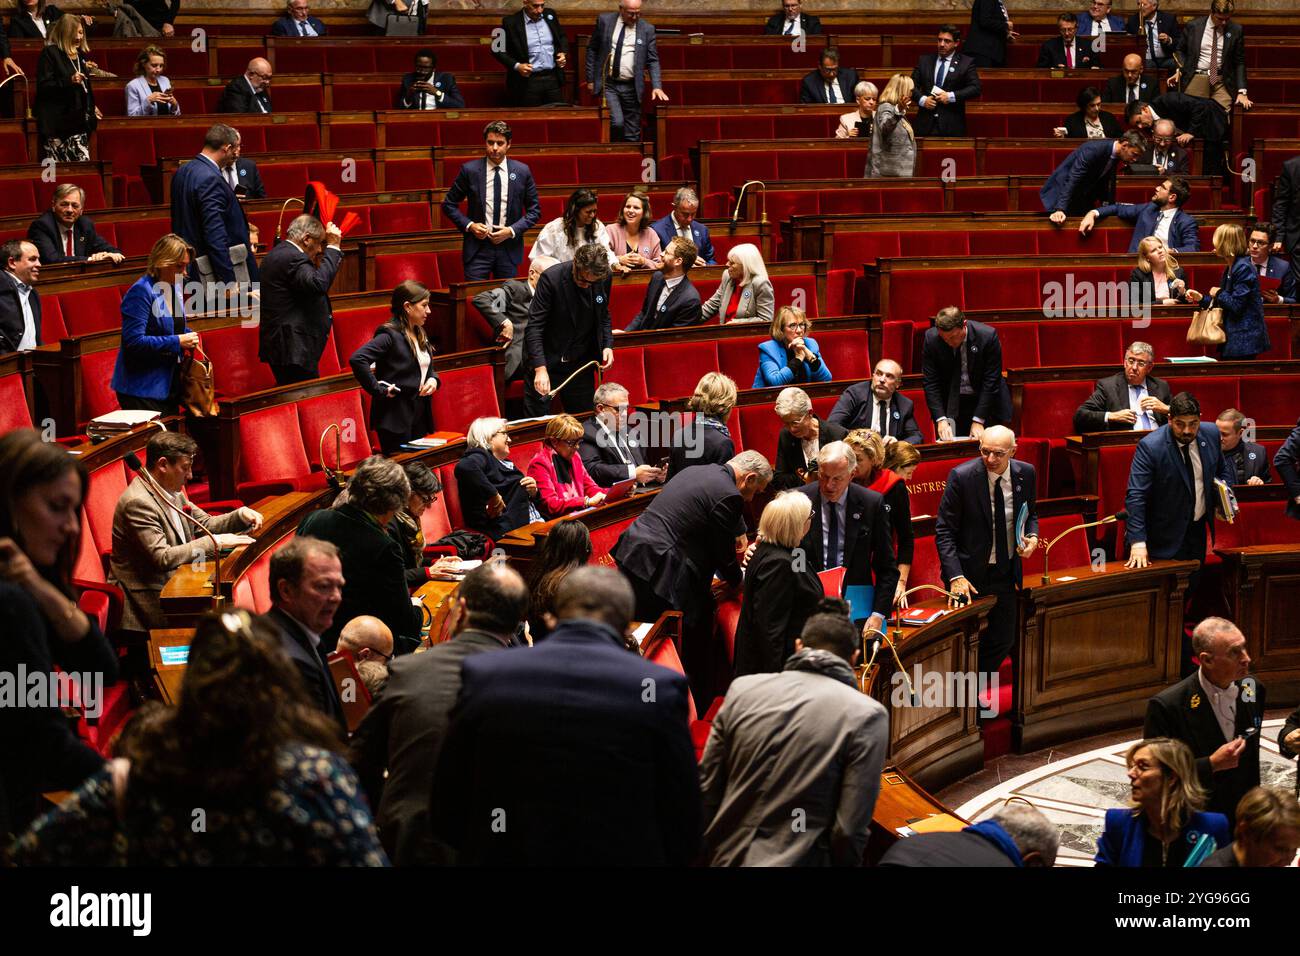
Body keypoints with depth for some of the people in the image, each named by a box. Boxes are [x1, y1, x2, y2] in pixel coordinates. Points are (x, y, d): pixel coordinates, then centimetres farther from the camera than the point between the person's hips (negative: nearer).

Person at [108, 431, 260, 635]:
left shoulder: (171, 492, 8)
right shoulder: (138, 503, -21)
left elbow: (205, 523, 19)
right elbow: (162, 558, -26)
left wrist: (240, 515, 0)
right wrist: (213, 542, -22)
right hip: (149, 601, -9)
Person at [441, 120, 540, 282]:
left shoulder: (522, 172, 2)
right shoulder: (469, 170, -1)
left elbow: (534, 211, 8)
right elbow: (449, 204, 7)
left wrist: (512, 231, -7)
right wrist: (469, 225, -8)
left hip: (509, 249, 1)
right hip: (477, 248, -1)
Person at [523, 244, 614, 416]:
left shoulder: (604, 279, -5)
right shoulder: (551, 278, -20)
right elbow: (534, 326, -21)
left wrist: (608, 344, -3)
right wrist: (540, 368, -30)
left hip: (581, 363, 4)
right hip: (546, 361, -4)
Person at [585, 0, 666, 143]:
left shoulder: (647, 29, 1)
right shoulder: (604, 21, 1)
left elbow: (653, 61, 4)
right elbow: (592, 50, 8)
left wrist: (657, 86, -10)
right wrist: (590, 79, 4)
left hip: (631, 87, 1)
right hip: (608, 84, -1)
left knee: (632, 135, 3)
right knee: (617, 123, -20)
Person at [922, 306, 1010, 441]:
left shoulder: (988, 336, -21)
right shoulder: (931, 339, -16)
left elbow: (991, 382, -18)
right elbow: (930, 383, -13)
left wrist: (978, 421, -21)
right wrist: (941, 420, -22)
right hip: (951, 403, 1)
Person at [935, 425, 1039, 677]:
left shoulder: (1026, 474, -3)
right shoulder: (962, 476, -16)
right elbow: (944, 531, -14)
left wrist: (1032, 537, -9)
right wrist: (955, 576, -23)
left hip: (1007, 571, 4)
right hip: (970, 574, -4)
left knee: (1003, 641, 9)